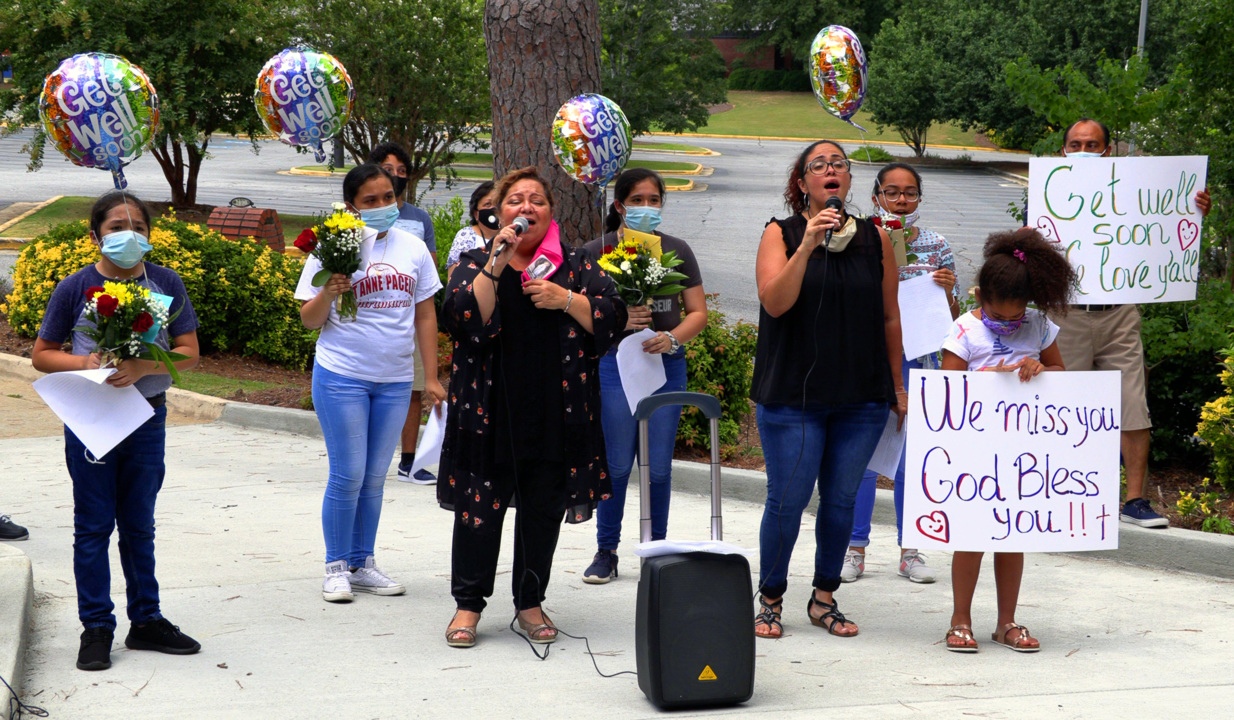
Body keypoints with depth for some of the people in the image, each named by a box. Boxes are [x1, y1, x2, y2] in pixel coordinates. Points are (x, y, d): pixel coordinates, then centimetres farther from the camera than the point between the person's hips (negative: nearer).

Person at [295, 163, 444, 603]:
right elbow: (309, 320, -1)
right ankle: (336, 567, 9)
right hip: (342, 376, -4)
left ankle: (362, 565, 18)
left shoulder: (413, 249, 8)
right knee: (348, 477, -3)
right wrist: (328, 293, -21)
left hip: (395, 381, 4)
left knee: (375, 479, 10)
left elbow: (425, 315, 12)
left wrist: (432, 377, 9)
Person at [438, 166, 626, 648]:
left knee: (544, 510, 7)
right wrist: (496, 265, -18)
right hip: (491, 414, -1)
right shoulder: (475, 264, 6)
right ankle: (468, 604, 12)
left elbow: (613, 318, 2)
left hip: (556, 416, 2)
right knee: (480, 509, 0)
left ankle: (531, 603, 20)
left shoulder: (577, 266, 10)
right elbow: (462, 319, -10)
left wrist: (565, 299, -12)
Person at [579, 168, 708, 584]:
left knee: (659, 466, 3)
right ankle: (606, 551, 11)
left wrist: (672, 338, -12)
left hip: (667, 364, 2)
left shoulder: (677, 251, 9)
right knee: (617, 464, -1)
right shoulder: (596, 251, 4)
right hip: (615, 362, -2)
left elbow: (698, 312, 7)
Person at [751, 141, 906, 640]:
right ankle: (770, 600, 13)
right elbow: (775, 302, -13)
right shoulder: (781, 235, 1)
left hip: (862, 397, 3)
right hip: (793, 396, -3)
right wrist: (808, 246, -21)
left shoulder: (875, 240, 7)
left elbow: (890, 318, 13)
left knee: (841, 499, 6)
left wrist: (897, 385, 16)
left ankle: (825, 598, 20)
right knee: (787, 501, -3)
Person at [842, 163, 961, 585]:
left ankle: (910, 550, 15)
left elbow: (952, 319, 9)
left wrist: (947, 290, -11)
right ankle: (855, 549, 12)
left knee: (912, 458, 5)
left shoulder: (936, 247, 5)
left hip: (916, 362, 1)